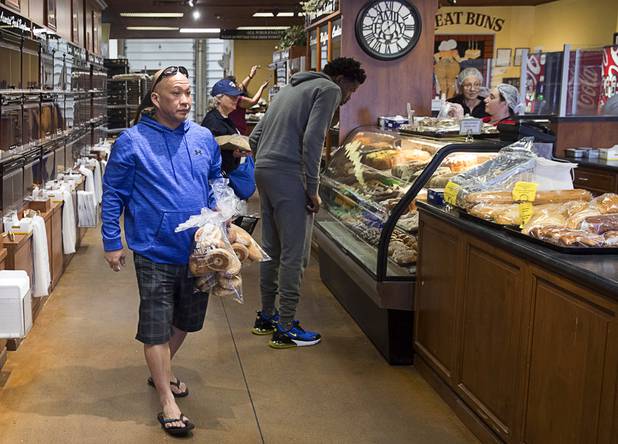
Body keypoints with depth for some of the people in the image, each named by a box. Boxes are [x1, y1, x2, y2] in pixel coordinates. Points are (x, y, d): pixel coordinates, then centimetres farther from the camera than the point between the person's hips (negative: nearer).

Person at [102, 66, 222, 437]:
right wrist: (112, 243, -5)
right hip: (155, 252, -5)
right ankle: (168, 402, 14)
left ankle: (162, 371, 44)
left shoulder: (203, 138, 3)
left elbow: (217, 182, 17)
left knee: (186, 319, 19)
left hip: (198, 250, 5)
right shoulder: (133, 141, -10)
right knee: (157, 325, 2)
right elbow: (113, 194, -4)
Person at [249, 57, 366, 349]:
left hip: (262, 169, 9)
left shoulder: (291, 88, 26)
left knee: (271, 248, 17)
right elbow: (312, 139, -14)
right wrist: (312, 189, -11)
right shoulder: (329, 89, 0)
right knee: (293, 254, -4)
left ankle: (266, 317, 26)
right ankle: (285, 329, 1)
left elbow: (255, 137, 22)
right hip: (287, 174, -9)